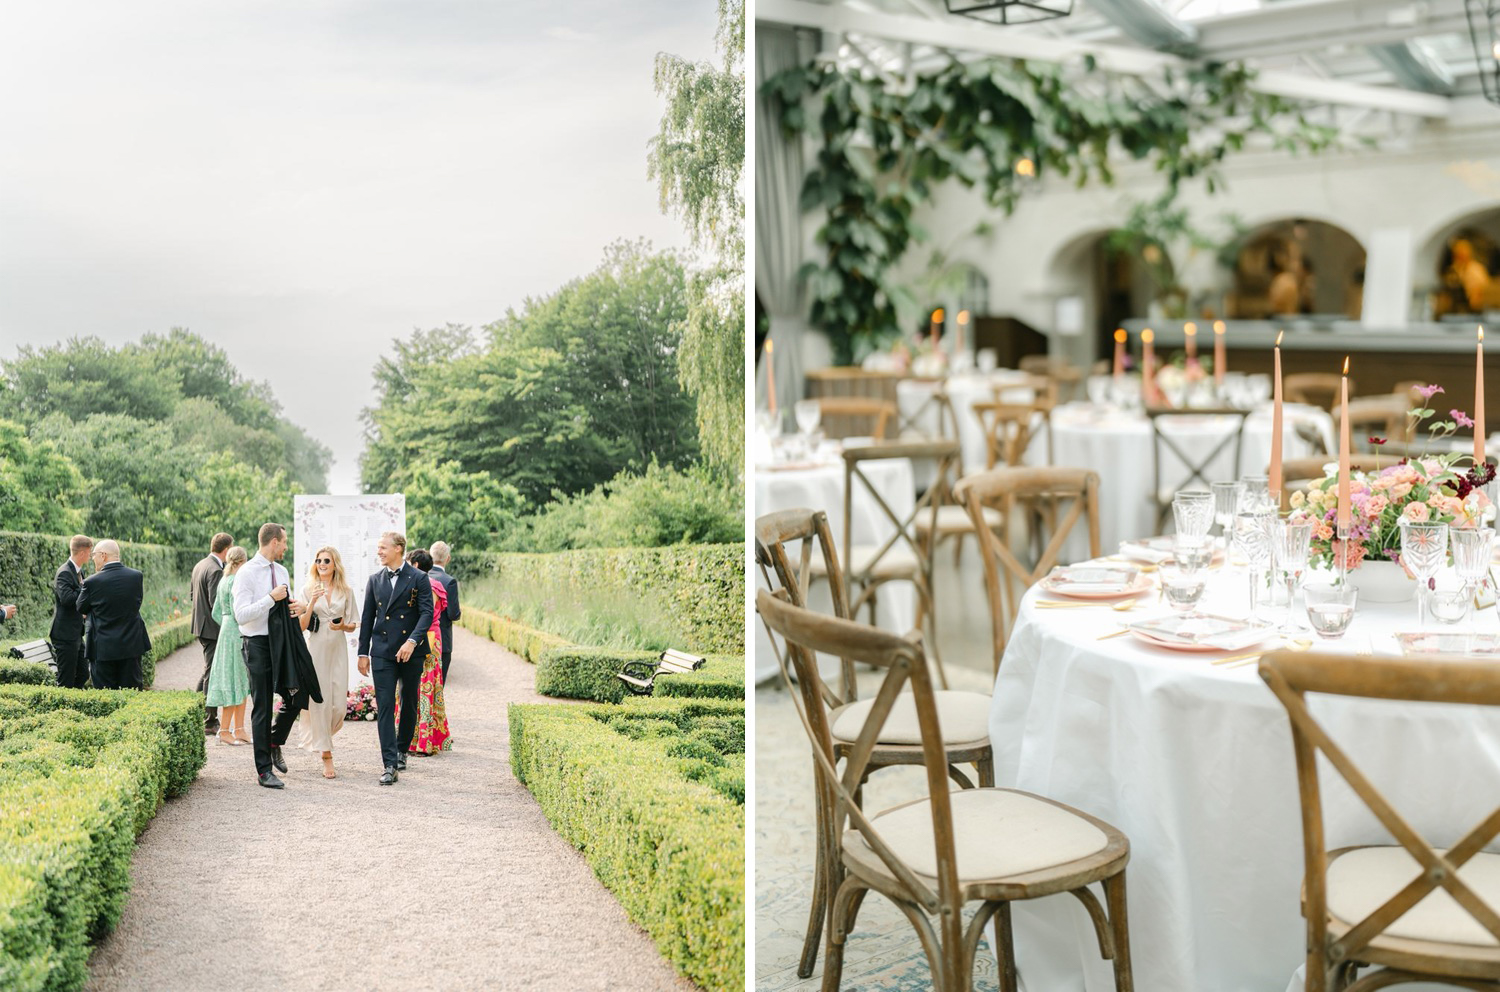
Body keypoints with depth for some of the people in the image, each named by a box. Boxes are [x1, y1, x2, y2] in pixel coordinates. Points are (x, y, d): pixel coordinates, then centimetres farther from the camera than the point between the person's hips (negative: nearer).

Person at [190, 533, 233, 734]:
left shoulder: (199, 566, 11)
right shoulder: (215, 570, -19)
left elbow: (191, 595, 19)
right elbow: (216, 602, -23)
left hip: (200, 625, 10)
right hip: (212, 627, -10)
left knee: (209, 672, 21)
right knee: (212, 674, -3)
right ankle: (210, 723, 2)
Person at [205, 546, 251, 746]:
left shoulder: (223, 581, 14)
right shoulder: (236, 581, -14)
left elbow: (216, 613, 17)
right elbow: (237, 612, -20)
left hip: (226, 631, 9)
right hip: (236, 633, -9)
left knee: (242, 684, 10)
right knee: (234, 682, -5)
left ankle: (239, 730, 12)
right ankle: (225, 731, -2)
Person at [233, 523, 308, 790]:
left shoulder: (281, 571, 11)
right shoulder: (247, 573, -11)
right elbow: (241, 615, -19)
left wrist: (297, 608, 0)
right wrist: (271, 598, -22)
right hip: (258, 644, -6)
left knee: (297, 695, 5)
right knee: (262, 708, 0)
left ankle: (275, 742, 30)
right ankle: (264, 770, 8)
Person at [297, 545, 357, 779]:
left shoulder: (346, 591, 7)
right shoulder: (308, 590, 2)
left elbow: (353, 625, 11)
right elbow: (301, 626, -2)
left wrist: (343, 626, -10)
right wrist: (312, 602, -15)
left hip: (338, 648, 2)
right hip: (316, 648, -2)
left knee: (339, 703, -2)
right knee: (320, 700, -4)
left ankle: (321, 735, 29)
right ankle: (326, 754, 3)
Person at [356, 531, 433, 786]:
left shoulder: (418, 579, -3)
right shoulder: (375, 580, 9)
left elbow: (427, 613, -10)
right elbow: (367, 618, 12)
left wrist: (412, 641, -23)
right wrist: (363, 653, 8)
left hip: (411, 652, -2)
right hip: (382, 652, 2)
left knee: (409, 705, 11)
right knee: (384, 707, -6)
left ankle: (401, 751, 31)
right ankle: (390, 765, -9)